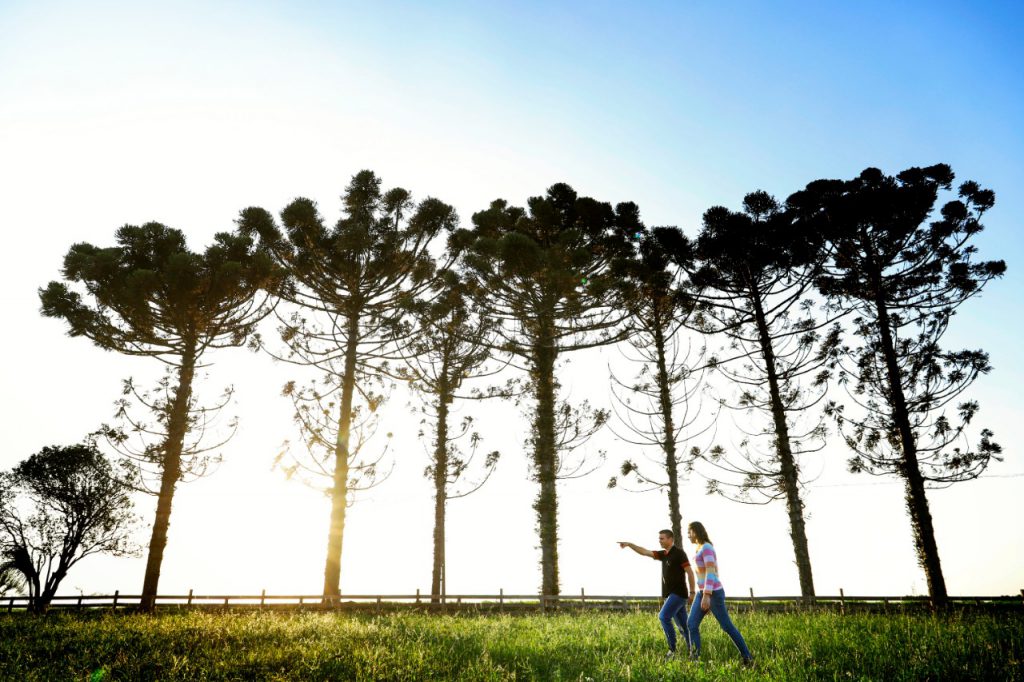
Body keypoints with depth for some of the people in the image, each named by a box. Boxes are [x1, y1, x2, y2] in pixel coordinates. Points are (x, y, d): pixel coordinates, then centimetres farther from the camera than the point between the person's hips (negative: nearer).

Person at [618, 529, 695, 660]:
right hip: (671, 594, 8)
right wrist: (629, 544, 3)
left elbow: (690, 572, -11)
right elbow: (644, 552, 13)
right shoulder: (663, 554, 13)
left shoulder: (679, 553, -10)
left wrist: (692, 592, -14)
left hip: (678, 593, -8)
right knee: (683, 625, 9)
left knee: (664, 616, -17)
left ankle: (672, 649, -13)